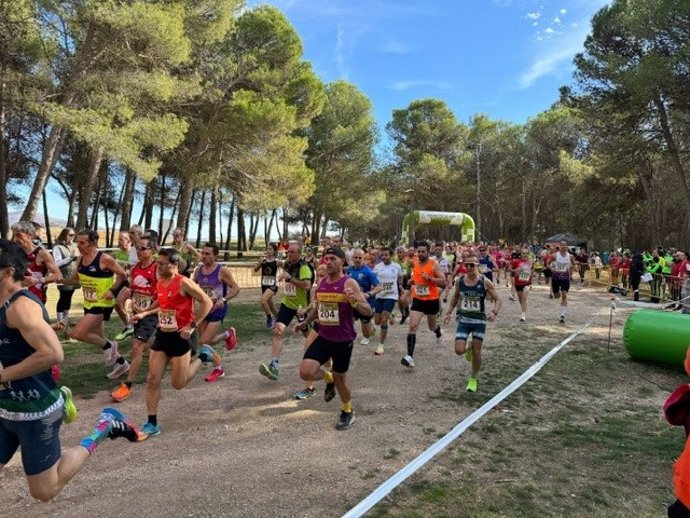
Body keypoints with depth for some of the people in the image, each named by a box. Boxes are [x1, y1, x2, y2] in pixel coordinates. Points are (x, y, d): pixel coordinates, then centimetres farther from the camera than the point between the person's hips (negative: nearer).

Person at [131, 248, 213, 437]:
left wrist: (192, 326, -19)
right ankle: (152, 423, 14)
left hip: (180, 337, -7)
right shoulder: (160, 283, 7)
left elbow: (207, 302, -18)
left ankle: (202, 356, 25)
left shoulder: (183, 282, -17)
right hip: (162, 335, 7)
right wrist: (144, 314, 14)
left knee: (178, 384, 2)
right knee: (152, 380, 3)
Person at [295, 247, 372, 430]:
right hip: (323, 337, 5)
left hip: (343, 340, -5)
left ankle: (348, 412, 38)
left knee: (340, 380, 10)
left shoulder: (349, 283, -14)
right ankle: (329, 378, 21)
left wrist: (355, 302, -36)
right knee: (306, 372, -13)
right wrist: (306, 323, 18)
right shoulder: (321, 283, 4)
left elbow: (368, 311, -18)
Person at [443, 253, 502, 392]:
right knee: (459, 350, -8)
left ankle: (473, 379, 27)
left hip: (479, 320, -2)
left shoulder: (485, 282, -13)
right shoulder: (459, 280, -4)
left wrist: (494, 312, -25)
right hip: (463, 319, 2)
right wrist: (449, 312, 8)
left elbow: (498, 299, -7)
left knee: (477, 352, 4)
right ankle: (469, 349, 30)